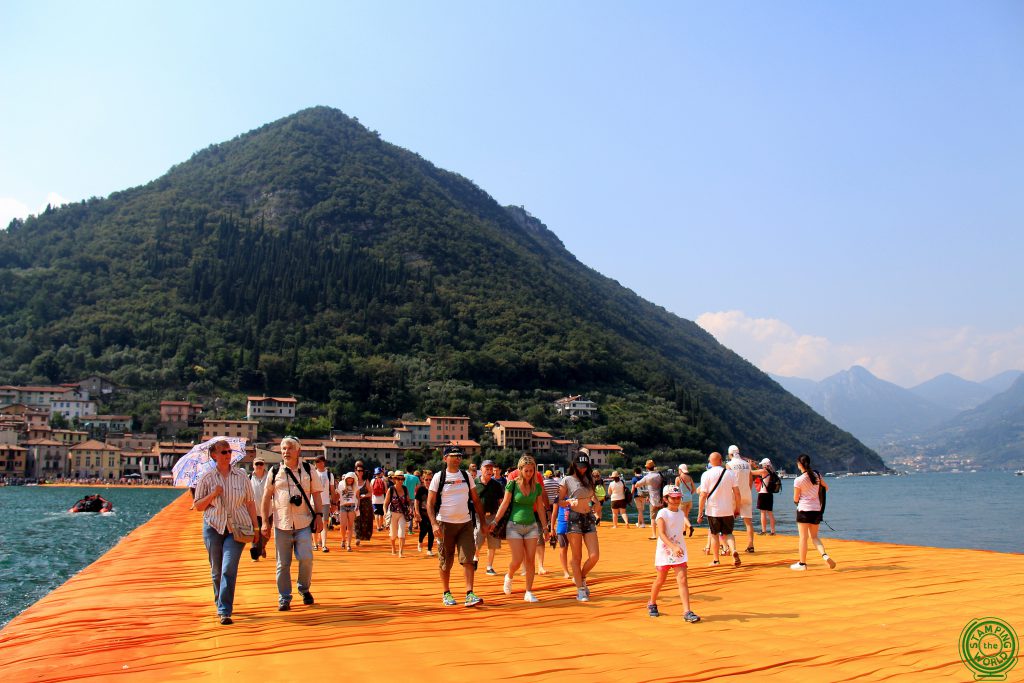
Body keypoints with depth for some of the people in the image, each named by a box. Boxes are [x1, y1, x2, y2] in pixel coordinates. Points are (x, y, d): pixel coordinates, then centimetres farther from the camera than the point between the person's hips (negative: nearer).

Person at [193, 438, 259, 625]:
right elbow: (198, 506, 5)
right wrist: (213, 494, -12)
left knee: (229, 569, -12)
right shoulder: (206, 478, 3)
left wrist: (255, 526, 8)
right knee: (216, 570, 10)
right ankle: (220, 602, 33)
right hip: (213, 527, 1)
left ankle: (225, 612, -11)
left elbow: (250, 503, 10)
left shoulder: (241, 476, 5)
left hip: (237, 527, -1)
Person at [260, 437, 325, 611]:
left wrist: (318, 516, -2)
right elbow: (267, 497, 7)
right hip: (281, 524, 1)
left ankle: (304, 589, 15)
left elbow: (316, 494, 8)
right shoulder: (274, 472, 5)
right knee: (283, 563, 5)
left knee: (306, 558, -10)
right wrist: (265, 521, 2)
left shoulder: (308, 470, 6)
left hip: (304, 524, -1)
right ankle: (284, 598, 17)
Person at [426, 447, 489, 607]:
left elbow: (476, 500, 12)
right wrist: (434, 524, -18)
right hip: (445, 523, -2)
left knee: (468, 559, -8)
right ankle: (446, 593, 22)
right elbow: (430, 503, -5)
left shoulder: (466, 476, 8)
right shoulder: (439, 477, -2)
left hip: (465, 523, 2)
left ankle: (470, 594, -8)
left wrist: (483, 522, 8)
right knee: (445, 561, 7)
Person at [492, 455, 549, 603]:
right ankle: (508, 577, 25)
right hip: (514, 525, -3)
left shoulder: (537, 486, 4)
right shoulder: (513, 484, -6)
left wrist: (545, 527, 12)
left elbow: (540, 508, 11)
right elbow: (505, 504, -3)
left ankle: (528, 593, 9)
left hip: (531, 526, 3)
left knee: (530, 560, -1)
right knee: (518, 560, -7)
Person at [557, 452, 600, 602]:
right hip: (574, 518, -4)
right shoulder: (567, 480, 1)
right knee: (576, 557, 0)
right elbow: (559, 502, 1)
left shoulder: (590, 480, 15)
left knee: (595, 556, -4)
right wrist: (570, 502, -19)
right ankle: (580, 590, 11)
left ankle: (580, 577, 23)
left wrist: (594, 502, 4)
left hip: (589, 518, 4)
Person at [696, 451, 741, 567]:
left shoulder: (706, 475, -8)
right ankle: (733, 550, -14)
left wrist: (700, 513, -4)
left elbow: (703, 495, -9)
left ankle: (716, 560, 14)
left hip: (712, 510, -2)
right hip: (728, 510, 2)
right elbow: (737, 493, -1)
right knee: (727, 533, 13)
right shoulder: (731, 473, -1)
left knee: (714, 534, 12)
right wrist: (737, 508, 11)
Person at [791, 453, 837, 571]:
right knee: (814, 536, 15)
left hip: (804, 510, -5)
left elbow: (796, 499, -8)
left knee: (803, 537, 2)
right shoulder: (817, 475, 1)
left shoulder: (798, 480, -14)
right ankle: (825, 555, -6)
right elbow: (826, 488, 16)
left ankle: (802, 563, 8)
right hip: (816, 510, 5)